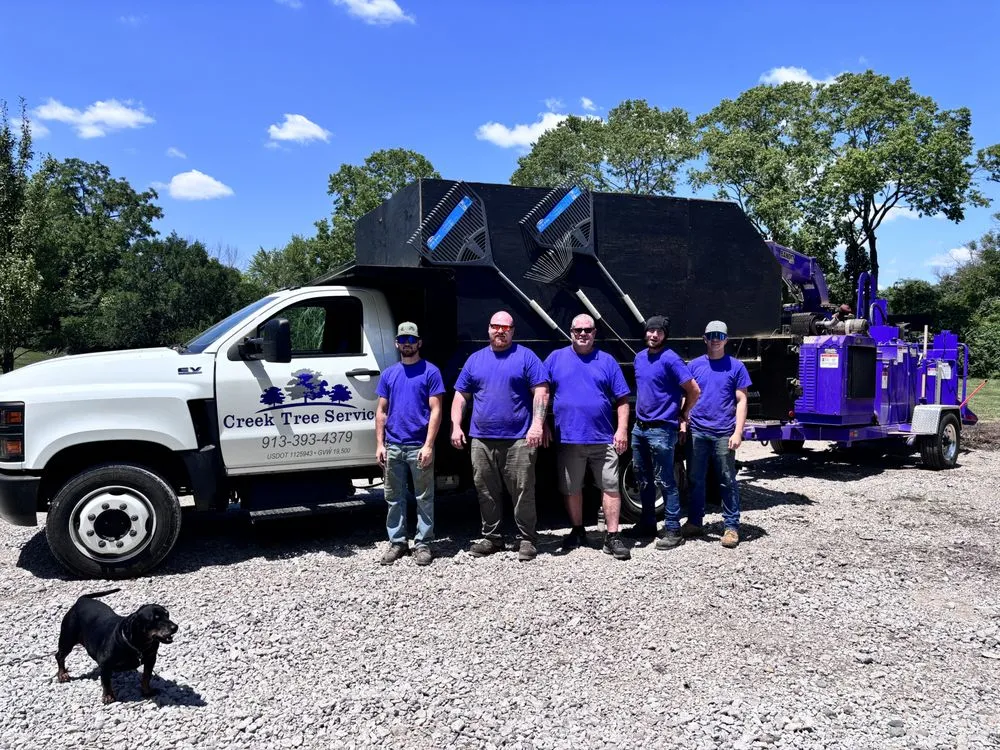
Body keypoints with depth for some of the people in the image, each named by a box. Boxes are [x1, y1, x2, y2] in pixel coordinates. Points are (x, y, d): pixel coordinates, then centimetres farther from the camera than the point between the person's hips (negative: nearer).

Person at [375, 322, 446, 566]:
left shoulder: (430, 371, -2)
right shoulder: (389, 373, 11)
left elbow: (435, 411, -7)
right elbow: (381, 411, 12)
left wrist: (428, 445, -14)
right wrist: (379, 444, 3)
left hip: (419, 447, -4)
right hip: (393, 446, 4)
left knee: (424, 498, 4)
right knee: (394, 498, 11)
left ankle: (423, 544, 13)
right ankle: (397, 542, 22)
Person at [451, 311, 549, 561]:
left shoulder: (525, 356, 2)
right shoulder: (475, 359, 14)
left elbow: (541, 392, -4)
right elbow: (460, 395, 15)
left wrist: (537, 423, -16)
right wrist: (456, 426, 5)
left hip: (518, 439, -4)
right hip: (481, 440, 4)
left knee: (523, 491, -1)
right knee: (487, 492, 10)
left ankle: (527, 539, 10)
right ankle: (491, 537, 23)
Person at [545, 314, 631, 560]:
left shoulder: (607, 361, 6)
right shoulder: (555, 358, 6)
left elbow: (622, 399, 5)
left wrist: (622, 430, -5)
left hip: (603, 439, 0)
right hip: (568, 439, 1)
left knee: (610, 487, 0)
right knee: (571, 490, 11)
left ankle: (612, 536, 8)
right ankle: (577, 531, 27)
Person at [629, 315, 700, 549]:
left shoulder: (670, 359, -13)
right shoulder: (639, 358, 11)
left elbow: (694, 391, -13)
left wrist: (681, 416, -2)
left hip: (661, 430, -8)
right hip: (639, 428, 8)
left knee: (665, 481, -3)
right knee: (643, 479, 15)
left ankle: (673, 530, 6)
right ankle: (647, 523, 28)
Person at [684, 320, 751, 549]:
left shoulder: (736, 366, 3)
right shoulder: (695, 365, 9)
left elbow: (741, 401, 0)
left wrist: (738, 432, -8)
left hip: (723, 433, -2)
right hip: (697, 431, 3)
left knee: (727, 482, 3)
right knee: (695, 479, 9)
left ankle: (731, 527, 12)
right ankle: (694, 522, 21)